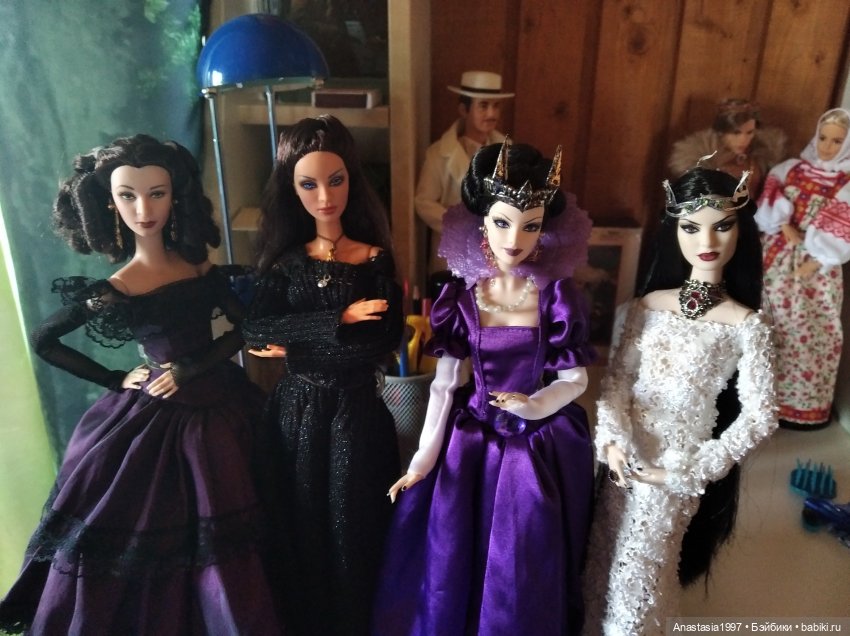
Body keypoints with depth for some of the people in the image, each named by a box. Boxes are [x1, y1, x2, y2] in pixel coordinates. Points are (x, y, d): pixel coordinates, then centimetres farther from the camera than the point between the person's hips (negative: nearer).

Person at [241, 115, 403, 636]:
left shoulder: (376, 258, -4)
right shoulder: (285, 260, 2)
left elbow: (385, 343, -15)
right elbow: (254, 331, -12)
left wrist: (299, 346, -12)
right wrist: (339, 320, -20)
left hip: (357, 412, -2)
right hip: (298, 412, 2)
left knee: (352, 531, 9)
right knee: (301, 531, 14)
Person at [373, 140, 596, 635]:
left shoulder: (560, 297, -12)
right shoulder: (462, 296, -10)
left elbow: (576, 379, -4)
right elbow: (444, 383, -6)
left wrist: (534, 406, -23)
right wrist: (425, 457, -7)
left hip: (540, 443, -1)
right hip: (470, 439, 1)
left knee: (523, 570, 16)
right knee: (453, 560, 16)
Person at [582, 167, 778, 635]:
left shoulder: (746, 325, -11)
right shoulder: (646, 307, -3)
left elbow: (759, 415, -11)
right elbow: (617, 379, 0)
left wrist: (691, 469, -15)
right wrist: (613, 439, -15)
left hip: (677, 470, -3)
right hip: (626, 459, 3)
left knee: (638, 569, 14)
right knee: (606, 555, 20)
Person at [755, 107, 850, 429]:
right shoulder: (791, 168, 6)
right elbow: (768, 204, 0)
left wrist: (813, 263, -16)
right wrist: (785, 226, -17)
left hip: (817, 268, -2)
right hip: (778, 259, 2)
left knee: (810, 332, 2)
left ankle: (803, 401, 18)